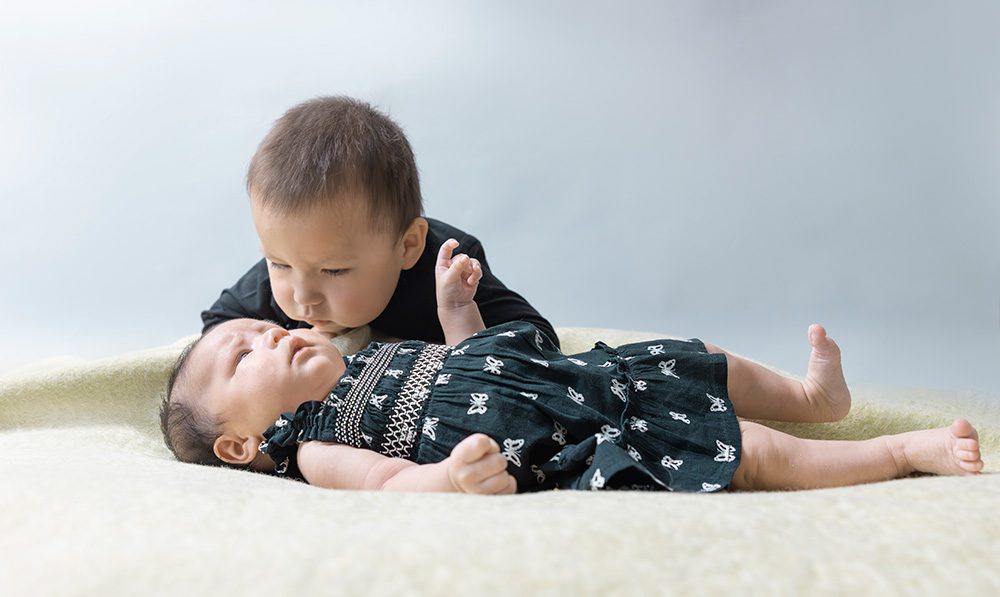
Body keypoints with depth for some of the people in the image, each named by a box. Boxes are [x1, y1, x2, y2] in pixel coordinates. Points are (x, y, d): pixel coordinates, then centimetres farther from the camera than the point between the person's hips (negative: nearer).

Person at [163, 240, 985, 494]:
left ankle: (813, 397, 41)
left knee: (711, 365, 17)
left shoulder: (362, 365, 20)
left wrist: (455, 304, 10)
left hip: (568, 374, 9)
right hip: (540, 448, -9)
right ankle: (902, 451, 5)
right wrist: (448, 479, -43)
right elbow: (386, 478, -23)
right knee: (749, 451, -10)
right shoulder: (310, 447, -6)